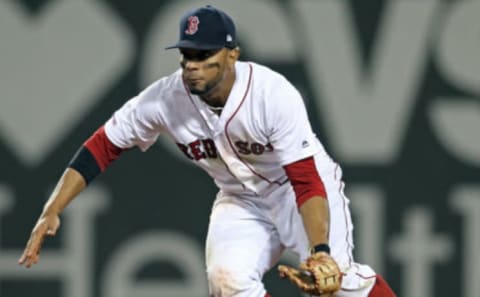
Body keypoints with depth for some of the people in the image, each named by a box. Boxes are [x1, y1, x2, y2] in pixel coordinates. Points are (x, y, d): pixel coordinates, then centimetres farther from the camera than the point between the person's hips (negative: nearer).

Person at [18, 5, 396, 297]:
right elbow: (102, 147, -12)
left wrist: (321, 251, -47)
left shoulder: (274, 94, -32)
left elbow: (307, 182, -33)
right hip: (241, 198, 4)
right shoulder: (166, 98, -21)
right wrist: (52, 211, -22)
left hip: (302, 184, -4)